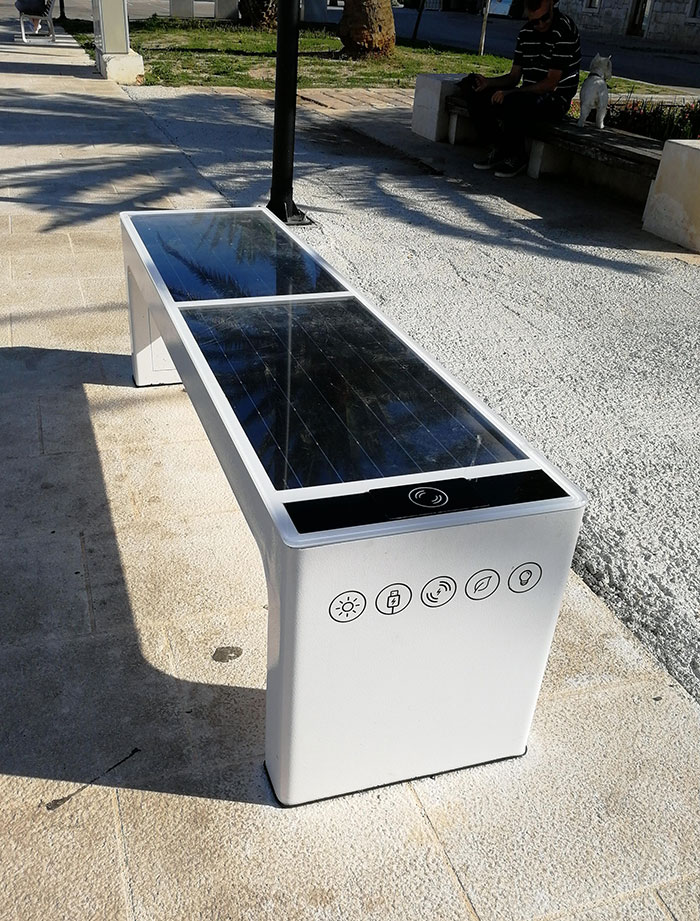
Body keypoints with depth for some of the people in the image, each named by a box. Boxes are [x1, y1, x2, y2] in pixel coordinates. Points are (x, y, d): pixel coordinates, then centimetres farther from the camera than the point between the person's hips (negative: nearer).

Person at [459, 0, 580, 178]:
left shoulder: (565, 30, -16)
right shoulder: (526, 32, 7)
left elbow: (551, 83, -21)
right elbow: (514, 76, 10)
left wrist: (510, 93, -26)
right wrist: (488, 82, -11)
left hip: (557, 99, -8)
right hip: (529, 94, 8)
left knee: (512, 102, -38)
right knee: (471, 88, -2)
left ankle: (516, 158, -15)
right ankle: (497, 149, -3)